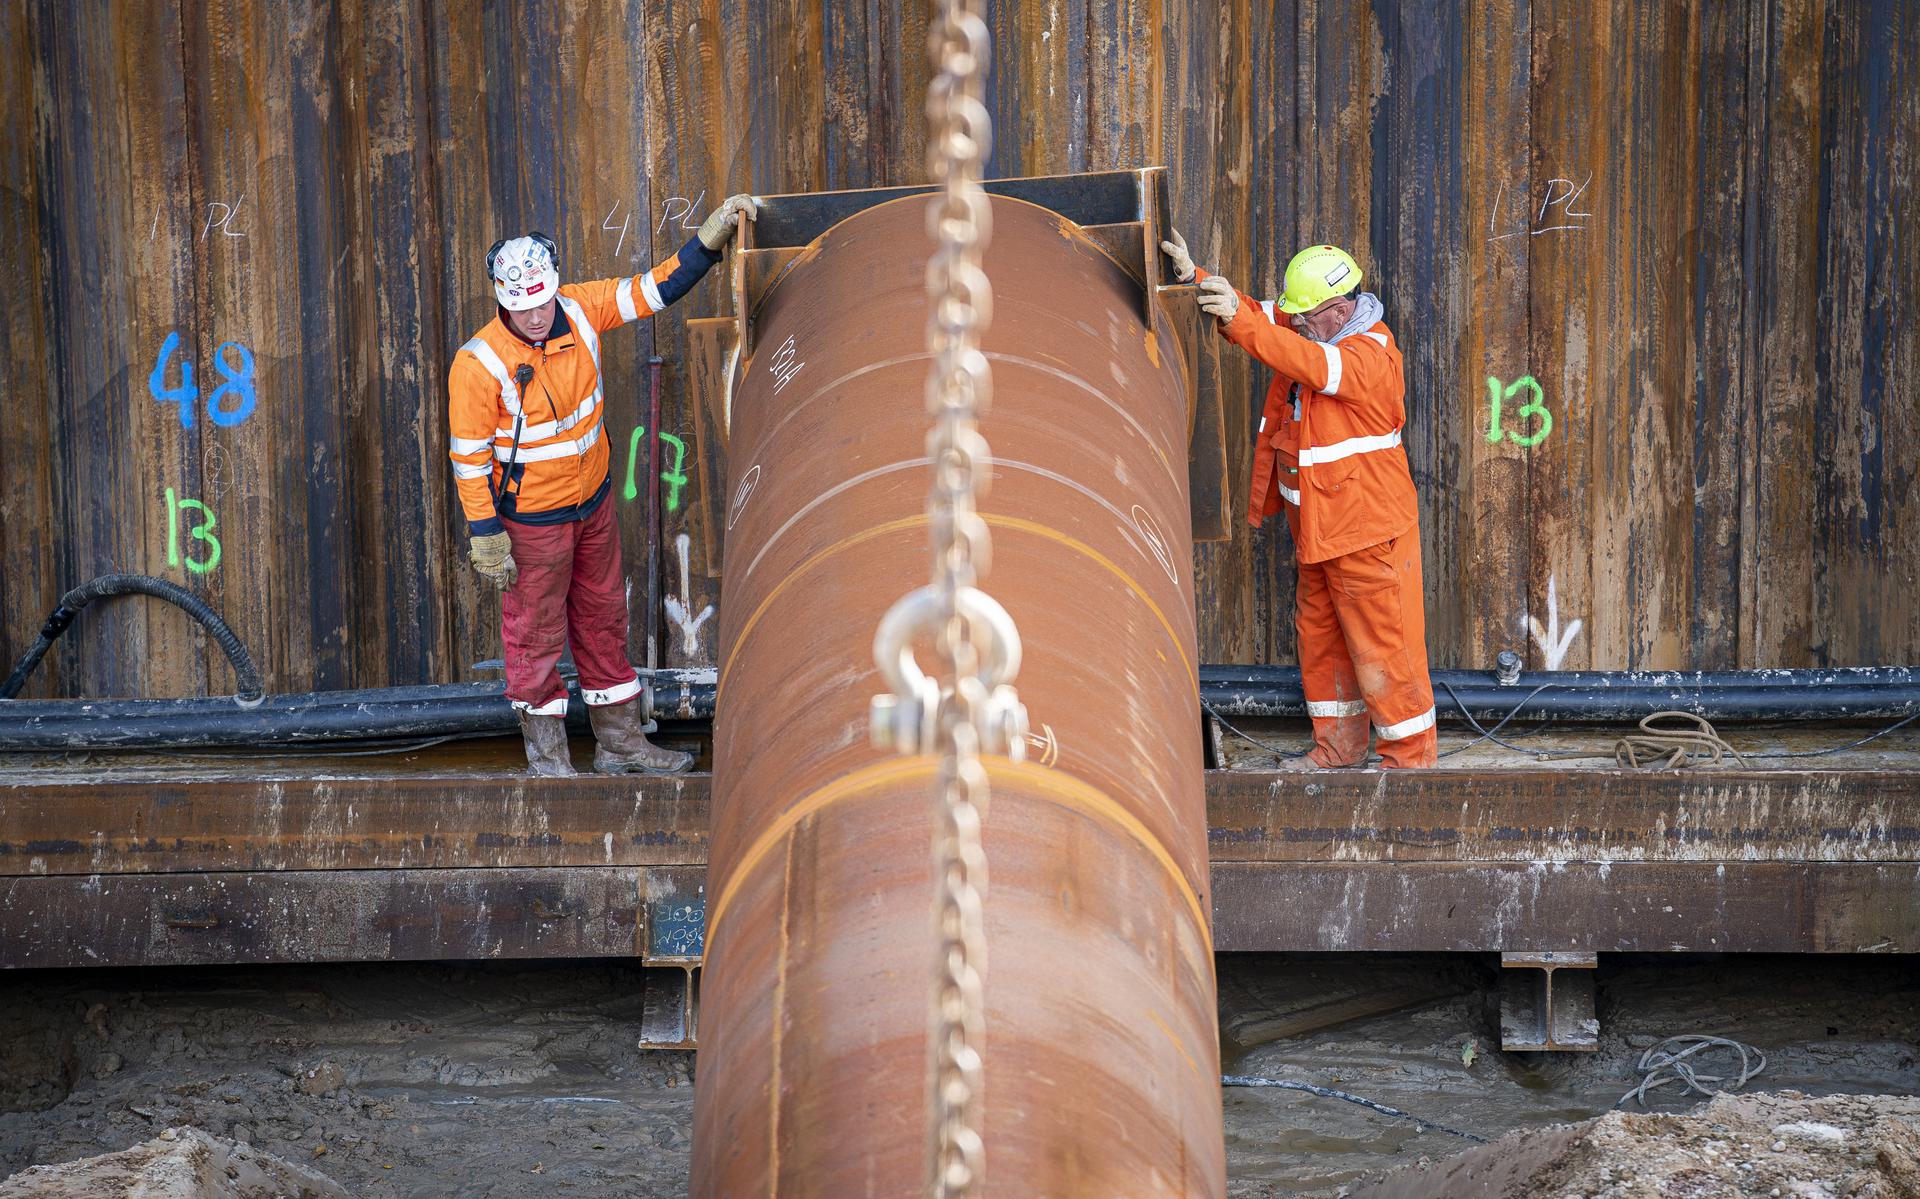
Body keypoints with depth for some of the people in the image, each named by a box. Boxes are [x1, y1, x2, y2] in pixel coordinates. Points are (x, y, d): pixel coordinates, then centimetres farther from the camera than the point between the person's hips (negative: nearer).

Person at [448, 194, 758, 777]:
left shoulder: (579, 311, -10)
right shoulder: (479, 364, -24)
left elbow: (654, 290, -1)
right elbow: (469, 456, -18)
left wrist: (710, 238, -10)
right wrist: (486, 537, -17)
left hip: (593, 503, 6)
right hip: (531, 521, -6)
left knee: (604, 620, 17)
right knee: (536, 635, 7)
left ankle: (621, 741, 31)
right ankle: (547, 759, 21)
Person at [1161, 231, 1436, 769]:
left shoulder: (1371, 353, -22)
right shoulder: (1309, 331, 5)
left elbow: (1311, 365, -37)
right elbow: (1261, 316, 3)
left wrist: (1240, 320, -48)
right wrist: (1195, 277, -14)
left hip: (1367, 528, -9)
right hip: (1315, 524, 9)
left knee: (1383, 644, -2)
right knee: (1319, 634, 17)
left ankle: (1410, 755, 9)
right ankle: (1339, 744, 30)